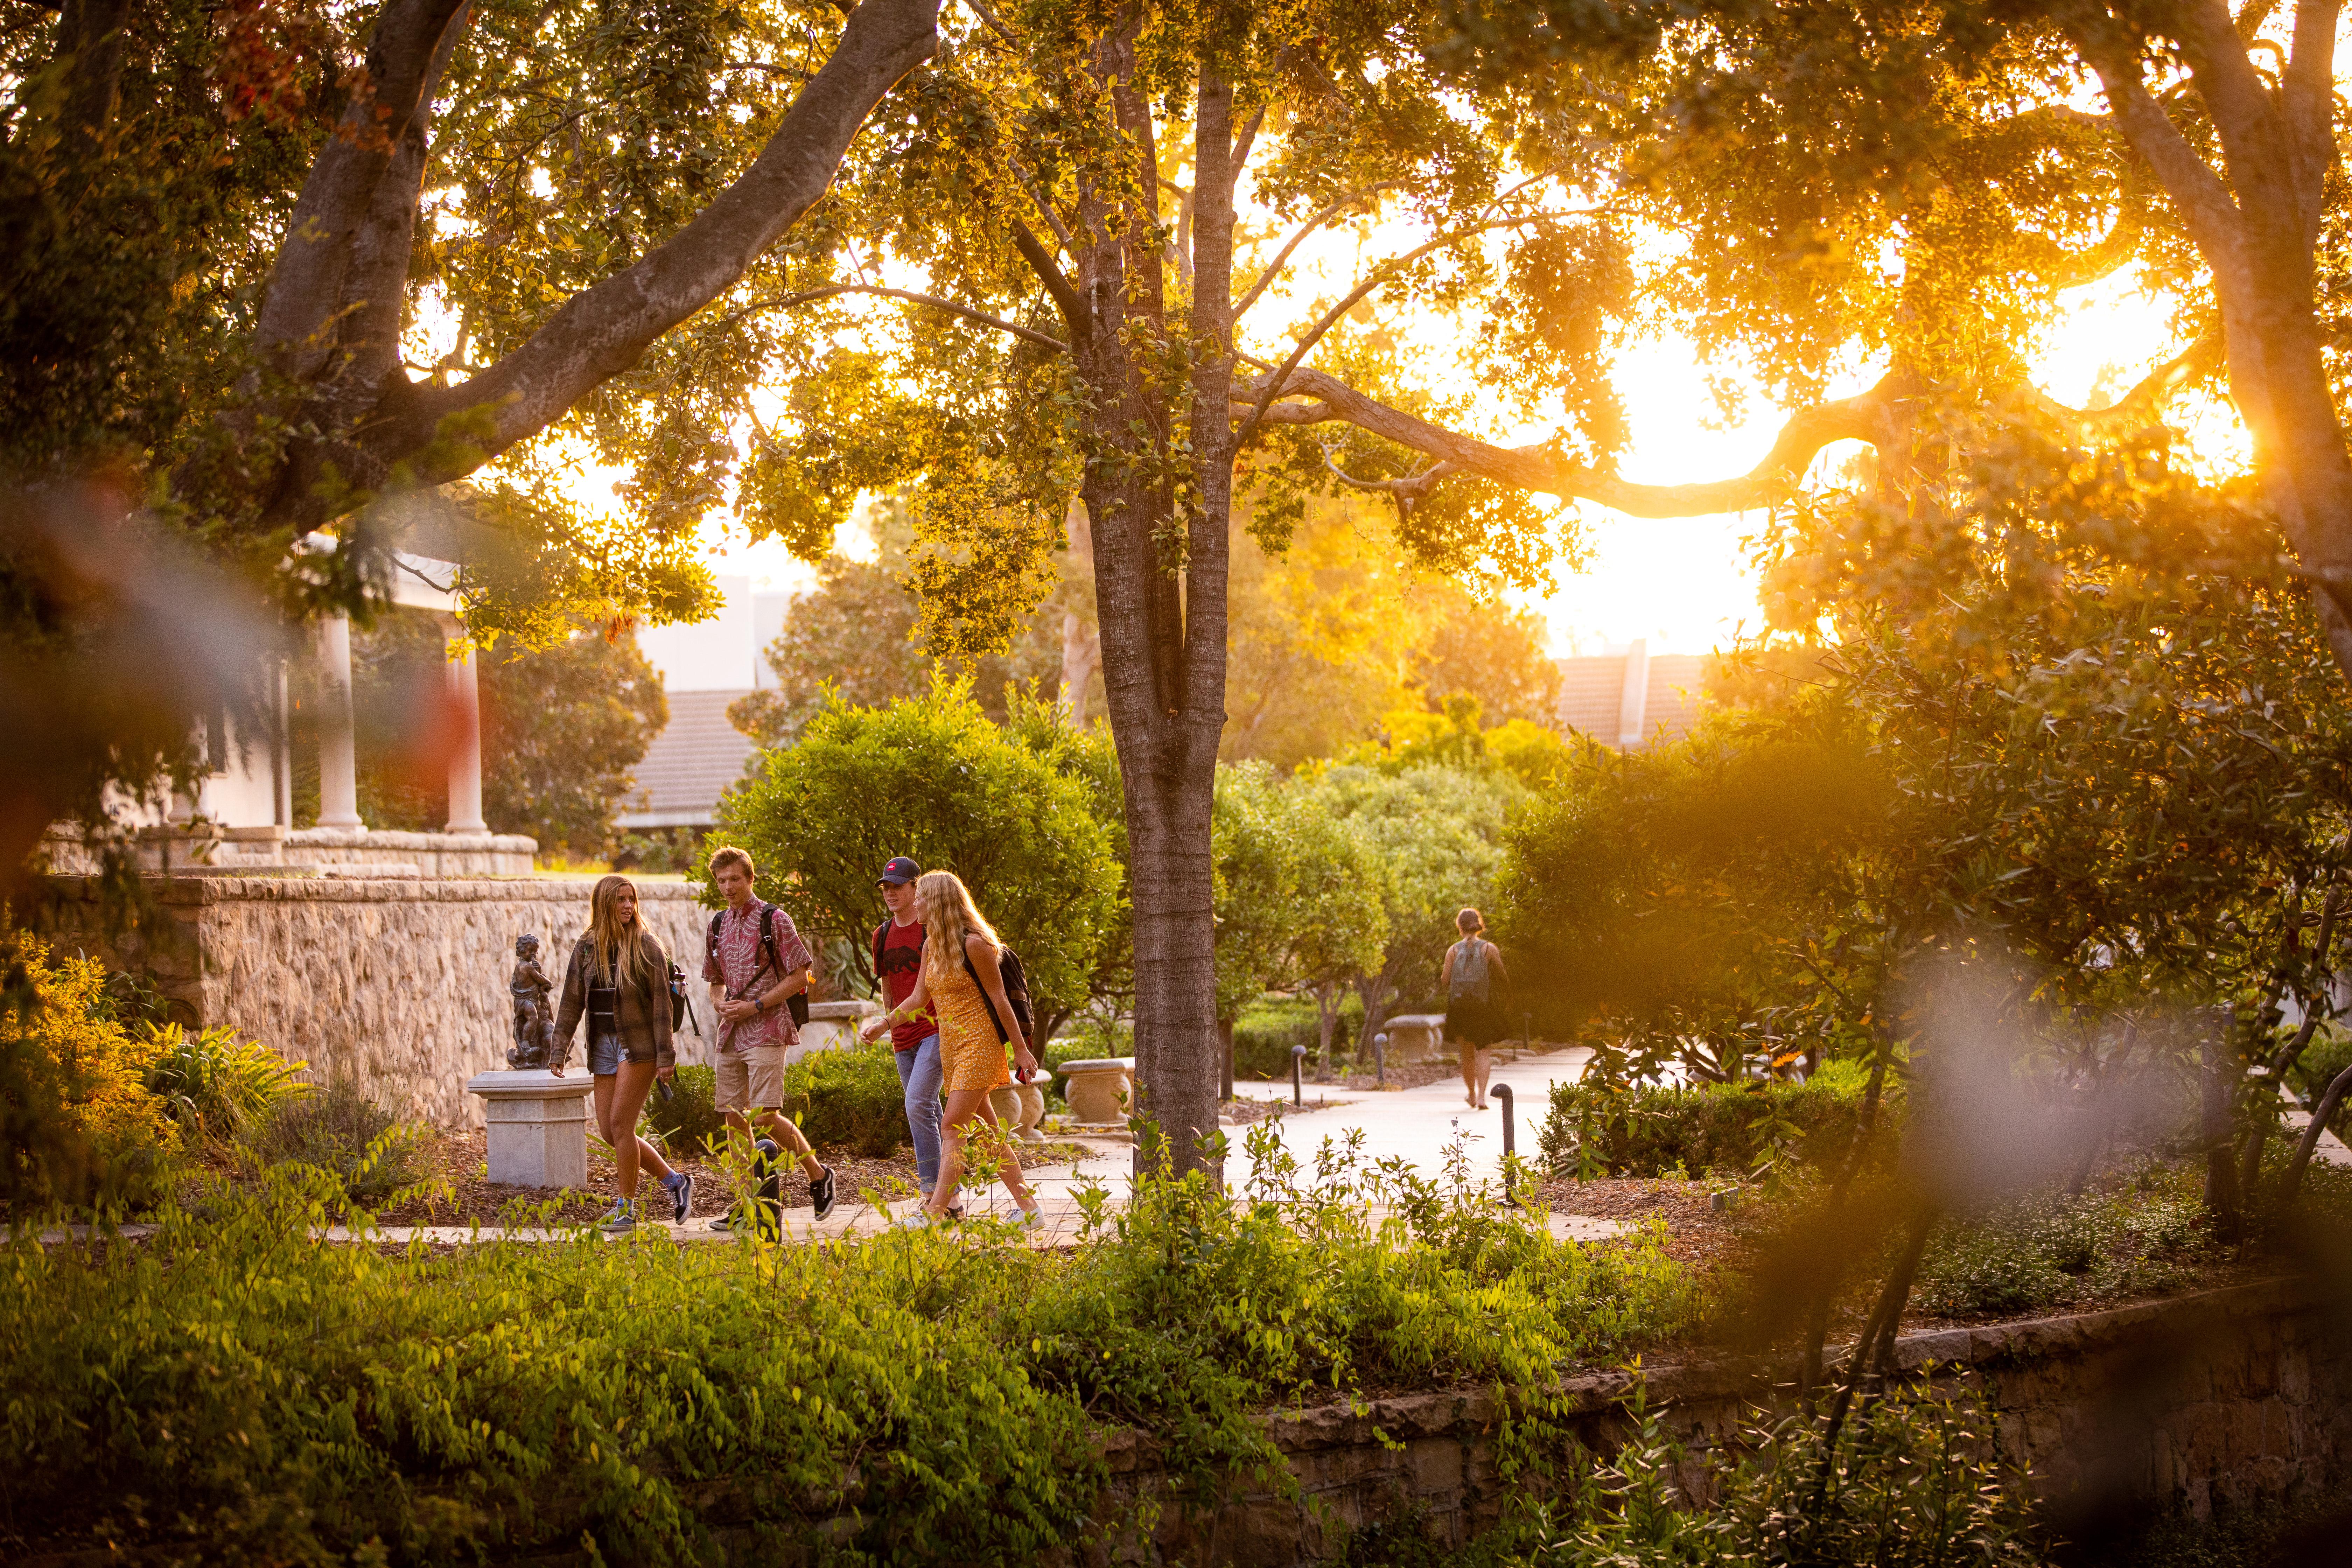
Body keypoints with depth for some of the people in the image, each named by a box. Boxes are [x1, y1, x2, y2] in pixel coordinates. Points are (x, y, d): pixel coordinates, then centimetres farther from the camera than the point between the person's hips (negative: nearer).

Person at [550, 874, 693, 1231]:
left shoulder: (646, 946, -6)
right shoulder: (586, 948, 7)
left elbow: (661, 1003, -9)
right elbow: (572, 1003, 7)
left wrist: (666, 1057, -13)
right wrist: (560, 1051, 0)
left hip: (638, 1045, -6)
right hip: (604, 1046, 6)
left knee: (620, 1124, -10)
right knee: (609, 1131, 3)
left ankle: (627, 1208, 2)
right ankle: (675, 1181, 18)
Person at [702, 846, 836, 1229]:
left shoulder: (774, 920, -5)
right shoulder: (718, 925, 14)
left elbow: (799, 977, -7)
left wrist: (755, 1006, -14)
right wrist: (720, 1004, 0)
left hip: (765, 1030, -7)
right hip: (731, 1033, 7)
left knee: (766, 1117, -13)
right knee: (735, 1117, 5)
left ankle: (817, 1173, 8)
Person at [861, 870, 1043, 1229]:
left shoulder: (972, 945, -14)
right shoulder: (931, 946, 10)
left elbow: (999, 1000, -11)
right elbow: (919, 999, 15)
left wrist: (1021, 1050, -8)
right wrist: (885, 1023, 2)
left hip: (978, 1043, -9)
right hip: (950, 1045, 9)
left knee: (951, 1127, -13)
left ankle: (934, 1214, -16)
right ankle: (1028, 1208, 13)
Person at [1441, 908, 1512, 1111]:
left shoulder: (1453, 951, -1)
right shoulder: (1489, 949, -5)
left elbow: (1445, 982, -2)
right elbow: (1504, 979, -2)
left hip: (1459, 1008, 2)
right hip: (1483, 1008, -2)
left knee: (1467, 1054, 15)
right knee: (1484, 1052, 1)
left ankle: (1472, 1096, 27)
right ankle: (1481, 1096, -16)